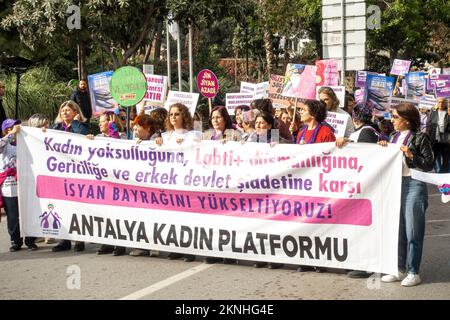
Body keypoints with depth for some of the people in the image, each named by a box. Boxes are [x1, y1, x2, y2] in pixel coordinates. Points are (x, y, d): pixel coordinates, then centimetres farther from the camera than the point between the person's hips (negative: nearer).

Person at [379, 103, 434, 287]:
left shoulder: (420, 137, -6)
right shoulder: (394, 137, 13)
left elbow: (429, 164, -8)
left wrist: (411, 155, -18)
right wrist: (384, 149, 3)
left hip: (414, 185, -7)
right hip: (395, 184, 7)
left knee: (413, 231, -1)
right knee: (397, 230, 12)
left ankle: (413, 273, 8)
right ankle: (400, 269, 22)